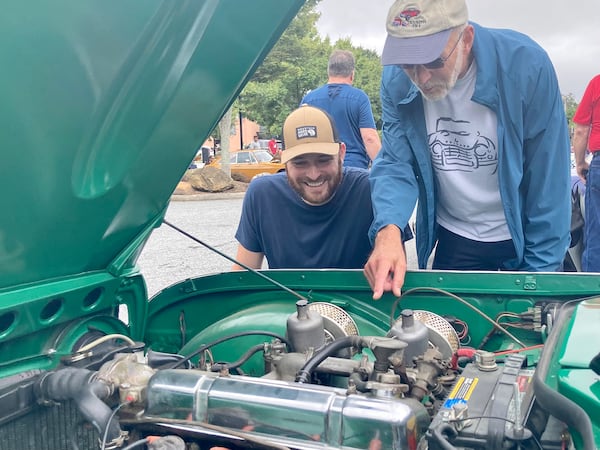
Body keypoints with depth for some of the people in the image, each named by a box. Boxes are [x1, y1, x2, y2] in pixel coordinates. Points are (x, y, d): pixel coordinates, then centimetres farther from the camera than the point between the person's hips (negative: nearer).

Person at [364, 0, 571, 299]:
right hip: (453, 240, 2)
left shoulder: (525, 65, -24)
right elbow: (395, 164, -14)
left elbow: (549, 179, -18)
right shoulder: (396, 80, -14)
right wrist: (388, 229, -35)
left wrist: (540, 269, -16)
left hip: (523, 237, -2)